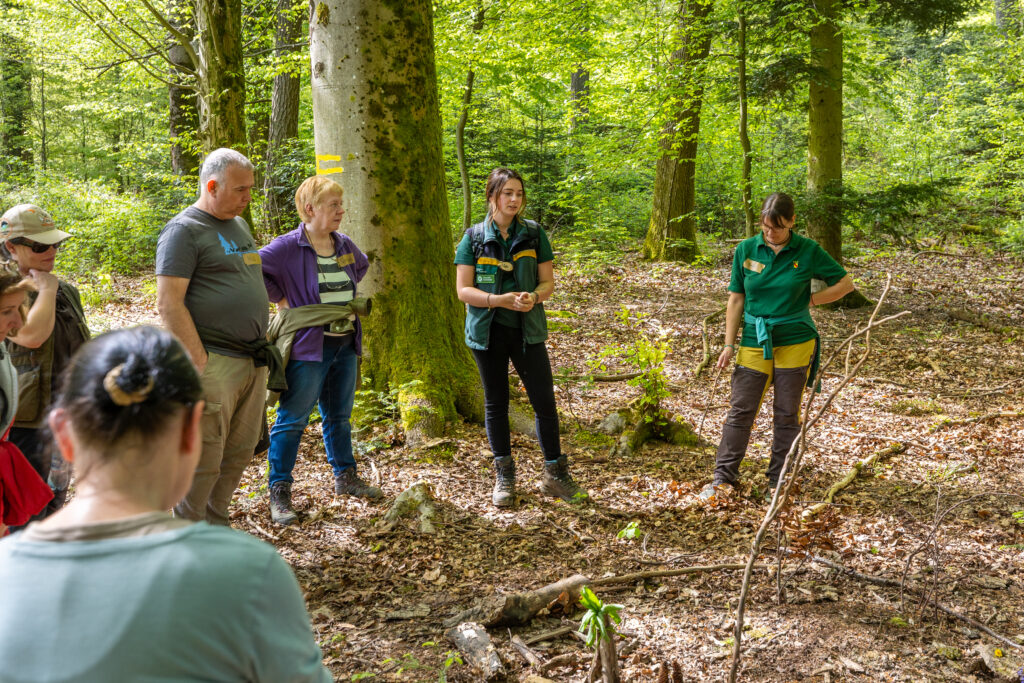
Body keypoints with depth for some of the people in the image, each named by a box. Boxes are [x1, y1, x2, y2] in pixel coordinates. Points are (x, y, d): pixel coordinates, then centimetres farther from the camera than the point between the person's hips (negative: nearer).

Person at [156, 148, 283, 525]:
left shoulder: (239, 225, 17)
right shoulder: (183, 230, -9)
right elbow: (168, 302, -15)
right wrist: (199, 361, -19)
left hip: (253, 362, 8)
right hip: (214, 364, -8)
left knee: (239, 453, 13)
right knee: (204, 458, -2)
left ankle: (216, 524, 28)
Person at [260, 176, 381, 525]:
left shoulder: (344, 245, 7)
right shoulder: (287, 247, -14)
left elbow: (362, 266, 28)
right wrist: (281, 298, -12)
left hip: (345, 345, 7)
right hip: (308, 348, -7)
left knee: (339, 416, 18)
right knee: (292, 419, -1)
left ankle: (345, 477, 32)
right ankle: (279, 491, 7)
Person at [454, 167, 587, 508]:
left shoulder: (534, 234, 3)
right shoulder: (474, 238, -2)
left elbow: (548, 282, 4)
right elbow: (463, 290, -5)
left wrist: (534, 297, -19)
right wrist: (501, 300, -20)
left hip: (527, 330, 1)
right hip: (488, 331, -1)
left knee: (544, 400, -1)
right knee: (496, 403, 9)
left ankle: (555, 473, 13)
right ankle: (504, 476, 21)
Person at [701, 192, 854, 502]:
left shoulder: (808, 251, -5)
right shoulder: (746, 250, -1)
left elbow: (845, 283, 4)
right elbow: (736, 300, 4)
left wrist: (810, 301, -5)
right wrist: (729, 344, 0)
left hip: (795, 344, -1)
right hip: (754, 342, 1)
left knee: (787, 415, 7)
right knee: (740, 410, 2)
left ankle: (778, 481, 18)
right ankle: (723, 477, 10)